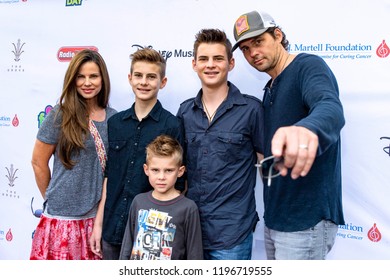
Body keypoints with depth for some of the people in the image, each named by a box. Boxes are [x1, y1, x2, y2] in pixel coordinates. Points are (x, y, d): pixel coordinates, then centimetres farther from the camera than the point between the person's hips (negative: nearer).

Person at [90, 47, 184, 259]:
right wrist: (98, 224, 7)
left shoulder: (171, 126, -8)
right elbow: (108, 177, 9)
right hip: (112, 229, 4)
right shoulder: (115, 122, 5)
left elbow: (177, 185, -6)